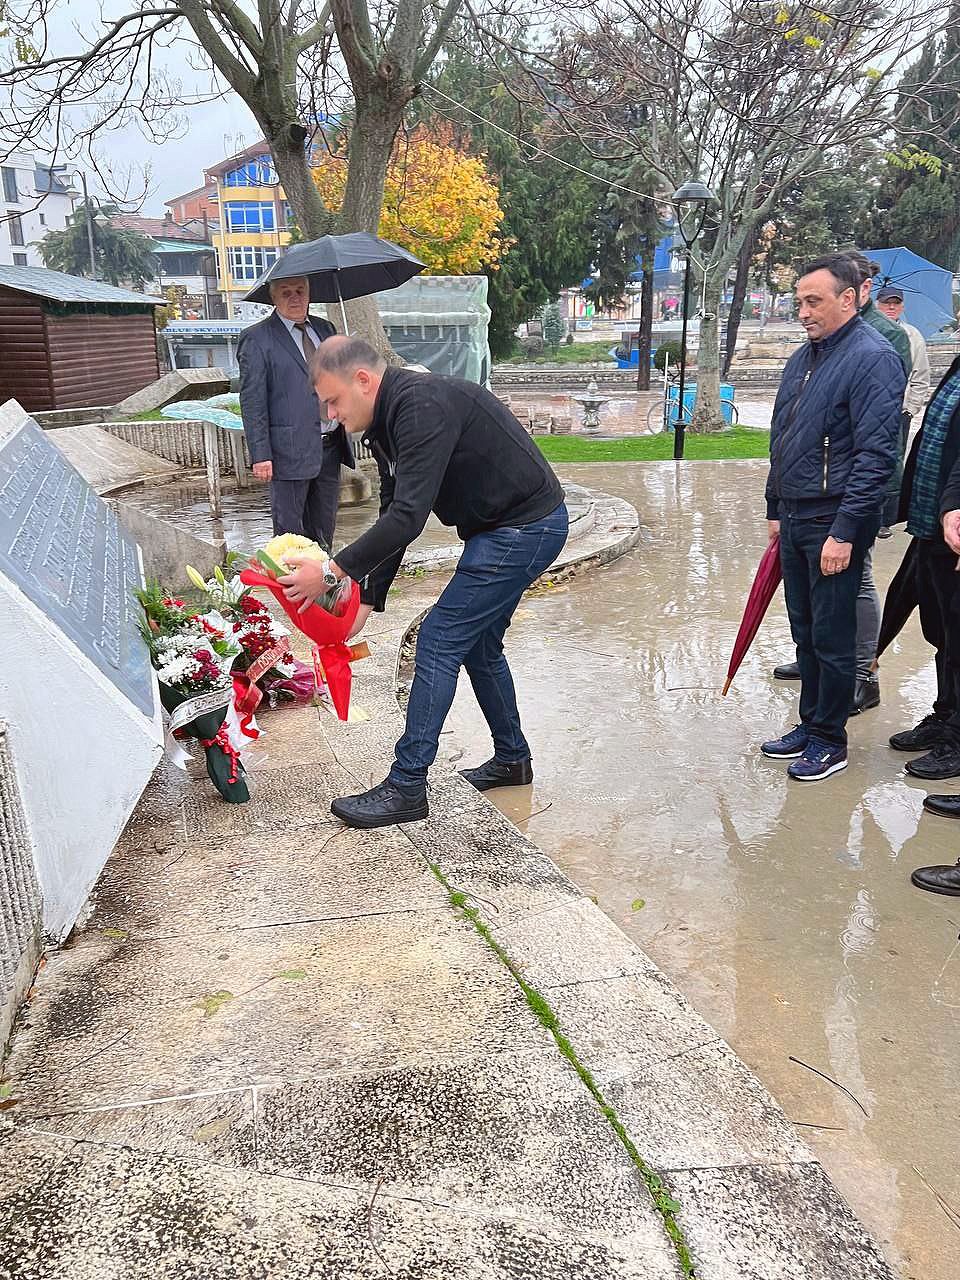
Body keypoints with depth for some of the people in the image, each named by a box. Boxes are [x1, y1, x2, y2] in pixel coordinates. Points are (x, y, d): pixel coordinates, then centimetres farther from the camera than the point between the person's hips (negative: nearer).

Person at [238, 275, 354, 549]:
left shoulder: (325, 329, 14)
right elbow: (252, 402, -9)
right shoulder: (257, 339, -5)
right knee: (290, 531, 1)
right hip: (291, 451, -6)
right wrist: (261, 455, -15)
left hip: (331, 445, 6)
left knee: (324, 528, 14)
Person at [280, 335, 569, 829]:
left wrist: (332, 570, -25)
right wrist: (367, 601, 8)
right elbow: (392, 517, 12)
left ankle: (406, 787, -1)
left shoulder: (423, 406, -24)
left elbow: (408, 516, -30)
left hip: (525, 529, -10)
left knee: (440, 640, -8)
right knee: (478, 642, 19)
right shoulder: (386, 423, 8)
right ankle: (512, 759, 35)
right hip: (506, 529, 10)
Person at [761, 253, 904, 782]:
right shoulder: (803, 358, 13)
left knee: (832, 638, 2)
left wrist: (844, 532, -21)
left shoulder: (873, 358, -13)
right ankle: (810, 725, 29)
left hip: (834, 525, -8)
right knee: (805, 632, 16)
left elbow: (876, 455, -19)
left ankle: (830, 740, 15)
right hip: (795, 520, 8)